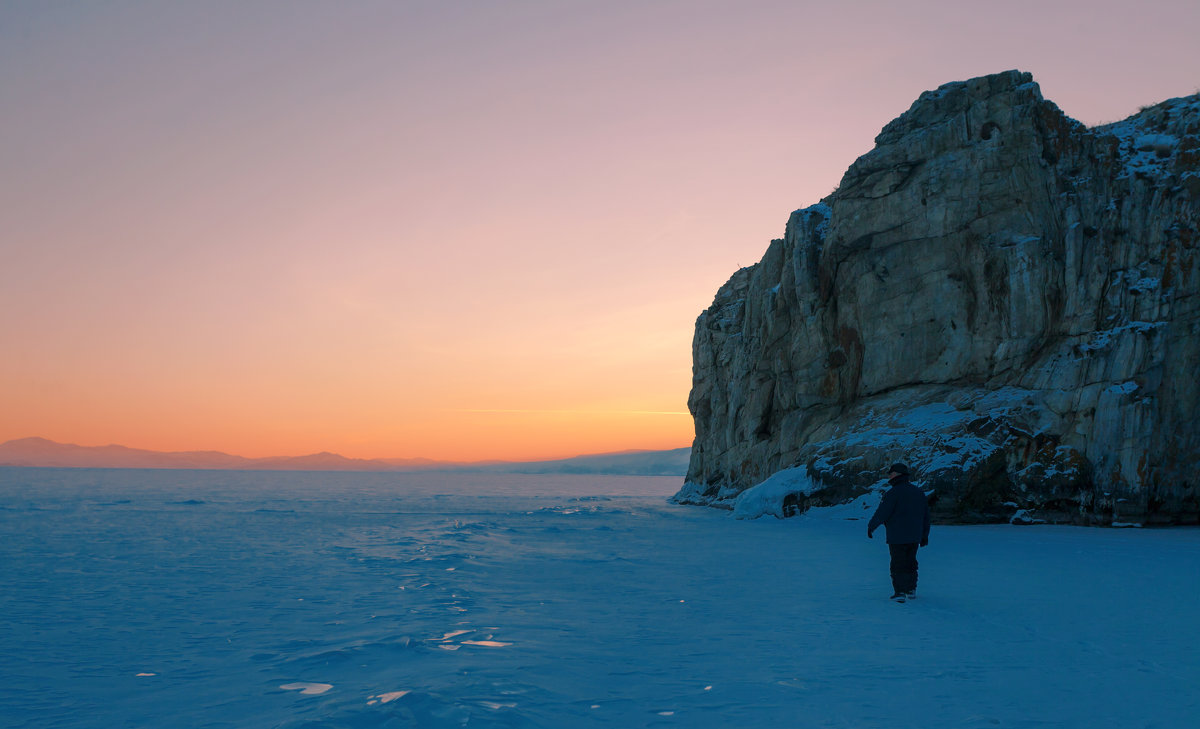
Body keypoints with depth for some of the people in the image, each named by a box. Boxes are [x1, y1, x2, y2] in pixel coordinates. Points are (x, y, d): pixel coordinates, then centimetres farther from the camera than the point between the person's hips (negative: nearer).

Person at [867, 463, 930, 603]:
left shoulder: (893, 493, -15)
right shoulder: (918, 492, 9)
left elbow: (881, 513, -15)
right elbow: (926, 516, 14)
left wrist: (871, 527, -2)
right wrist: (925, 536, 20)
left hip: (897, 537, -7)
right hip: (914, 536, 7)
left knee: (898, 565, 0)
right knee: (910, 562, 19)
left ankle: (900, 593, -2)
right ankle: (911, 590, 26)